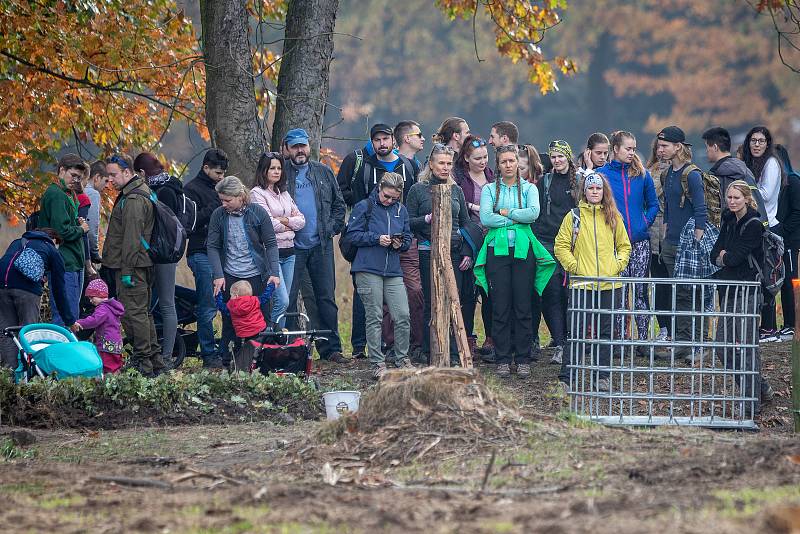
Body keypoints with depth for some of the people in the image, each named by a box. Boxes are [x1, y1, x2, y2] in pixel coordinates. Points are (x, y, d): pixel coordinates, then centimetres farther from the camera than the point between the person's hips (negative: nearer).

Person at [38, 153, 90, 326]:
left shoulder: (68, 195, 20)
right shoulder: (56, 195, -12)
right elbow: (62, 231, -21)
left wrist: (77, 224, 7)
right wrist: (81, 229, -5)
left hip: (73, 264, 11)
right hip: (65, 265, -11)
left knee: (71, 316, 12)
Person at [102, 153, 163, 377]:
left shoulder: (133, 200, -16)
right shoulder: (141, 193, 19)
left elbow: (132, 238, -21)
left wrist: (127, 270, -21)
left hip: (132, 266, -11)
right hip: (142, 265, 11)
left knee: (134, 312, -10)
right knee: (143, 313, 14)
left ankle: (144, 364, -10)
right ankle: (155, 362, 18)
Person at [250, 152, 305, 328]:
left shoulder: (284, 193, 17)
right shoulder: (257, 193, -4)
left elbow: (301, 220, 12)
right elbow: (268, 224, -13)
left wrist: (284, 220, -7)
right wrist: (291, 223, 1)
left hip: (288, 252, 7)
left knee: (283, 302, 6)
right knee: (282, 301, -16)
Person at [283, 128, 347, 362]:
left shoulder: (324, 172, 11)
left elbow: (339, 204, 15)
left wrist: (332, 228, 3)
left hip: (321, 245, 2)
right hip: (291, 246, -2)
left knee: (326, 298, 4)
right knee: (287, 298, -3)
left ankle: (331, 348, 8)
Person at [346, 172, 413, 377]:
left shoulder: (401, 210, 12)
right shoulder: (364, 207, 0)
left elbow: (408, 238, 18)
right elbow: (353, 235, -3)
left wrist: (401, 244, -4)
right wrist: (377, 239, -13)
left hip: (393, 271, 4)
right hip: (369, 269, -4)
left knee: (403, 316, -2)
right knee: (374, 318, -1)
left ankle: (402, 359, 12)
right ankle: (377, 363, 4)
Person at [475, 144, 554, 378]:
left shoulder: (528, 188, 9)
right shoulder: (489, 189, 9)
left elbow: (533, 213, -9)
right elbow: (485, 218, -6)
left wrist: (505, 212, -6)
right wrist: (517, 217, -7)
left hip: (523, 251, 0)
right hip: (497, 250, 0)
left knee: (523, 306, -2)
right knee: (500, 308, -1)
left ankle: (523, 359, 3)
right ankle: (503, 360, 4)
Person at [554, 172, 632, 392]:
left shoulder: (613, 217, 11)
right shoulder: (574, 217, 3)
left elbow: (625, 245, 19)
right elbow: (561, 246, 4)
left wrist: (619, 264, 3)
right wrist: (574, 266, -7)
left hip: (609, 284, 3)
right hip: (582, 282, -3)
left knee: (606, 331, 6)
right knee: (577, 331, -5)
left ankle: (602, 376, 13)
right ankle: (566, 377, -2)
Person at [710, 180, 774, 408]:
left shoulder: (754, 225, -12)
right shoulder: (729, 222, 13)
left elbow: (735, 258, -17)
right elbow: (715, 254, 9)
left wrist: (724, 256, 2)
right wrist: (726, 257, -10)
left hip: (747, 292, -8)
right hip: (729, 291, 9)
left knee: (747, 345, -7)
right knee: (724, 343, 8)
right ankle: (762, 389, 19)